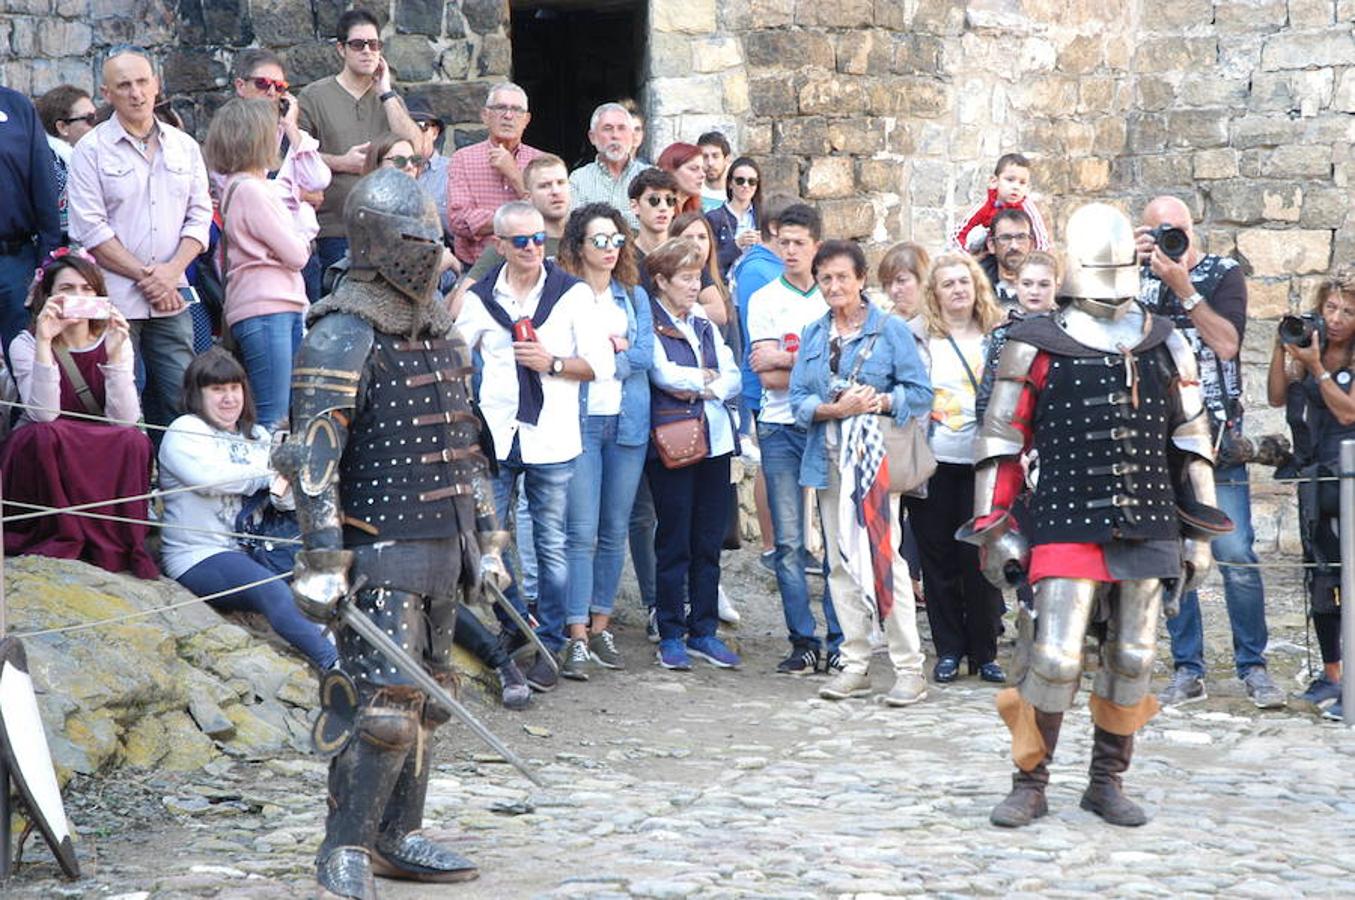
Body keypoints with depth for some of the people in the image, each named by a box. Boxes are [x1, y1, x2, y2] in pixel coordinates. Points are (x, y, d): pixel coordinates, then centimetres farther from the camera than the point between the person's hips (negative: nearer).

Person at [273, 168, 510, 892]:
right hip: (382, 549, -8)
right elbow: (315, 457, -16)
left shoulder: (441, 332, 15)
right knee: (385, 703, -12)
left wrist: (486, 536, 20)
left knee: (428, 699, 12)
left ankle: (398, 838, 21)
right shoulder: (343, 337, -11)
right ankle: (343, 853, -3)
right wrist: (322, 561, -22)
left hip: (442, 547, 8)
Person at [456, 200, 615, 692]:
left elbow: (601, 364, 1)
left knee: (551, 546, 2)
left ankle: (548, 647, 10)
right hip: (495, 436, 2)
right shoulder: (480, 297, 8)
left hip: (552, 438, -2)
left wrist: (552, 363, -13)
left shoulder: (574, 293, 2)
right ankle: (516, 624, 20)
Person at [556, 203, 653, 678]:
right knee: (582, 532, -9)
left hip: (627, 422, 5)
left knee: (615, 532, 8)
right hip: (580, 421, -4)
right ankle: (577, 636, -6)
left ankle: (601, 626, 17)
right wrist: (617, 347, -9)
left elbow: (646, 355, 1)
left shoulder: (635, 296, 14)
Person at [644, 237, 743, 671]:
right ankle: (671, 636, 5)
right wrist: (709, 378, -1)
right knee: (674, 542, -2)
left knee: (709, 542, 6)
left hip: (715, 439, 6)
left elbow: (733, 380, 9)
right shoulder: (648, 326, -1)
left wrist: (698, 388, -10)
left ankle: (704, 631, 13)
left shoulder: (705, 326, 18)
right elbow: (663, 374, -16)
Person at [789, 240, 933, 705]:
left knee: (884, 557, -9)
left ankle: (909, 669, -5)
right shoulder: (814, 334, 13)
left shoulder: (890, 329, -1)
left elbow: (920, 392, -4)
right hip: (829, 458, 5)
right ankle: (854, 664, 14)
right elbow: (798, 398, 6)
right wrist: (835, 409, -12)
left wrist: (880, 401, -19)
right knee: (841, 562, 7)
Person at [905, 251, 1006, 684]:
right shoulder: (919, 336, 5)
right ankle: (948, 650, 14)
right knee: (937, 557, 4)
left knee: (980, 557, -2)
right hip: (932, 464, 0)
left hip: (981, 462, 0)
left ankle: (984, 652, 8)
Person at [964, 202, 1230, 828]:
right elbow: (1001, 443, 2)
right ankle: (1029, 784, 6)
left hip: (1148, 530, 4)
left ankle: (1107, 783, 22)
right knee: (1053, 657, -9)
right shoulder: (1038, 347, -1)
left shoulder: (1165, 346, 9)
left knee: (1132, 660, 7)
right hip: (1066, 527, -4)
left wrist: (1199, 534, 12)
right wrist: (995, 530, -1)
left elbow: (1191, 443, 14)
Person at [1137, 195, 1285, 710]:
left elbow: (1226, 344, -12)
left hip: (1215, 436, -3)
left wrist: (1182, 286, -16)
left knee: (1236, 556, -7)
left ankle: (1253, 667, 3)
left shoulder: (1224, 274, 2)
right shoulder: (1141, 276, 10)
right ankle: (1187, 671, 10)